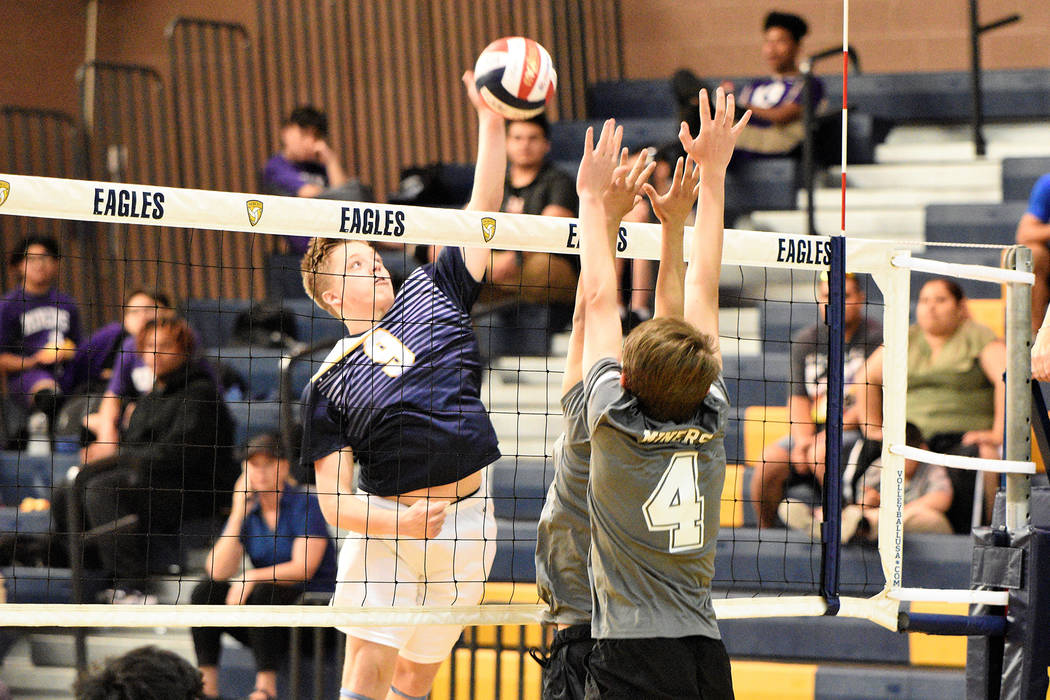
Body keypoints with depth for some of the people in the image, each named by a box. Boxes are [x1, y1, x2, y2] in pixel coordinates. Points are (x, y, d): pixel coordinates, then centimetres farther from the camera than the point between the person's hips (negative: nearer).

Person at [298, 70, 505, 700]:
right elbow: (334, 499, -3)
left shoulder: (429, 293, 11)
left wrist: (492, 121, -2)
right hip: (389, 526, -3)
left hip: (468, 524, 3)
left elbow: (484, 208, 8)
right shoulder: (329, 383, 2)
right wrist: (402, 520, -19)